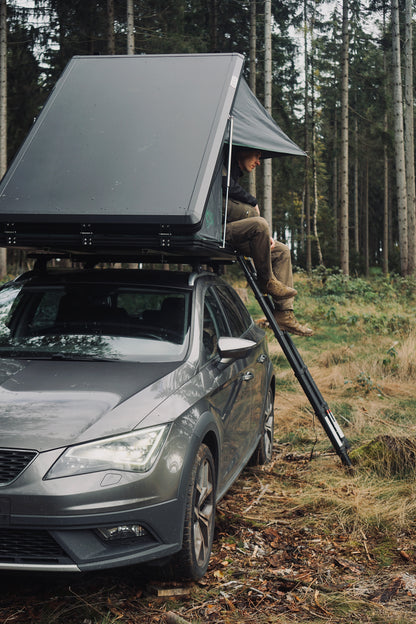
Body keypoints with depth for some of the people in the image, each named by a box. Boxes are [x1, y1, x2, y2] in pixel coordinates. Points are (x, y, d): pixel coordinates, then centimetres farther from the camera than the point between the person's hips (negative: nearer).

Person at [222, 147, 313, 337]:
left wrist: (264, 236, 8)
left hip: (233, 231, 10)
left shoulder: (236, 176, 28)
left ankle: (284, 314, -2)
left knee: (282, 251, 6)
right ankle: (266, 280, -15)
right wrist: (253, 202, -1)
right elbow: (227, 188, -19)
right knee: (258, 223, -33)